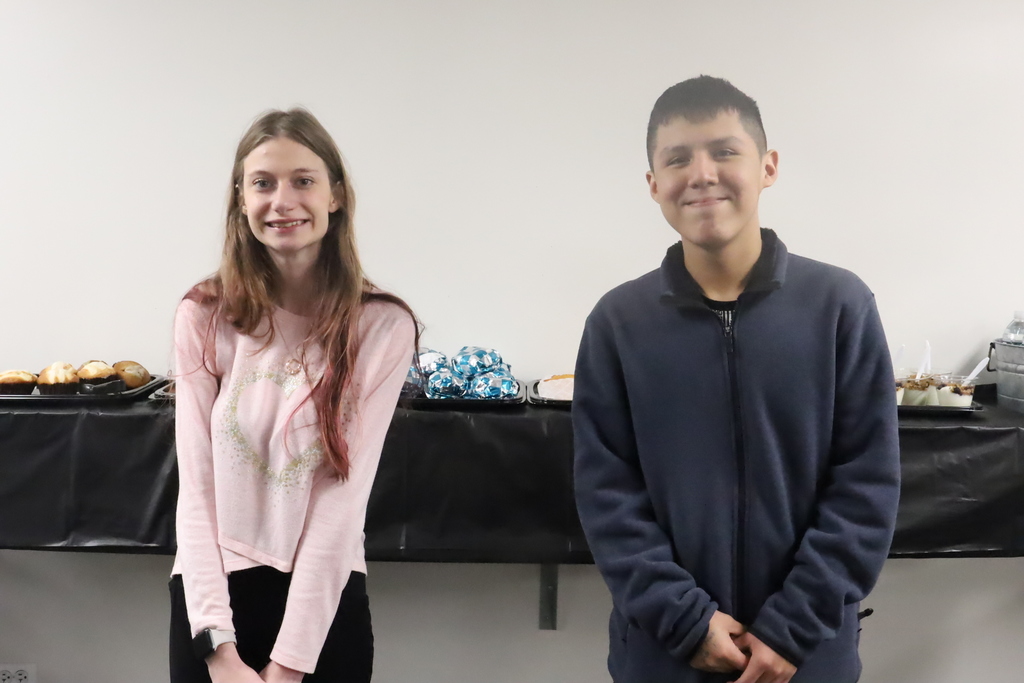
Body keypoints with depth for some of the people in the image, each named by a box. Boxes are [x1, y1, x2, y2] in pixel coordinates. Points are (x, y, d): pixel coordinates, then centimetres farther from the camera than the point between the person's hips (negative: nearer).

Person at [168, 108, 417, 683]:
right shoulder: (205, 317, -3)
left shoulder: (382, 326, -9)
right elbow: (196, 487, -5)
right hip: (212, 595, 1)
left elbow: (345, 494, -12)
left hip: (325, 596, -1)